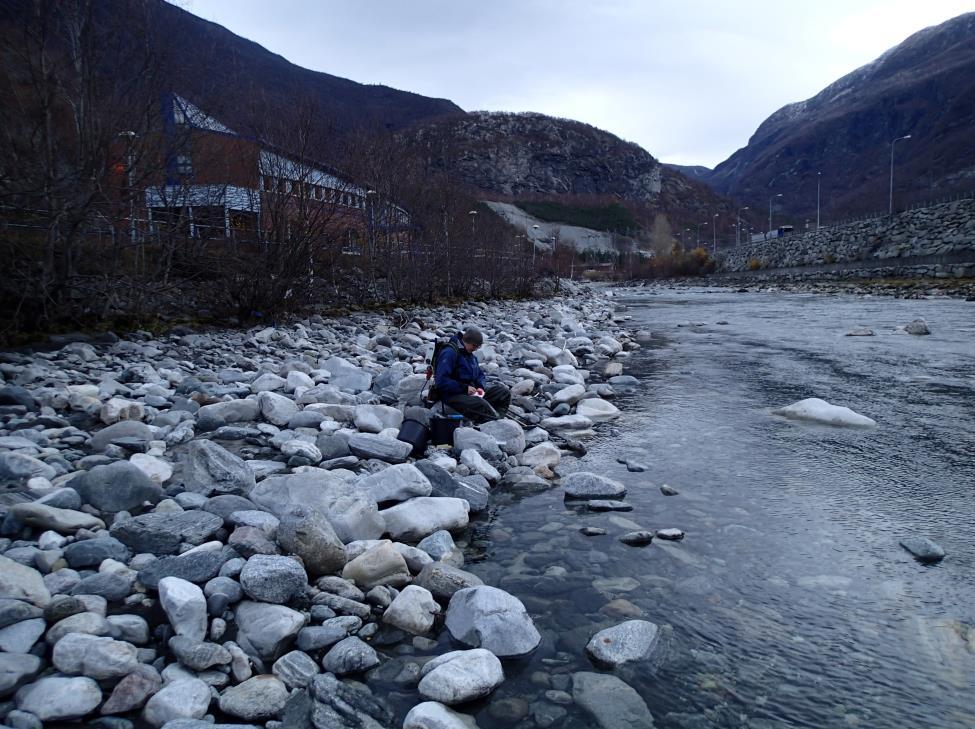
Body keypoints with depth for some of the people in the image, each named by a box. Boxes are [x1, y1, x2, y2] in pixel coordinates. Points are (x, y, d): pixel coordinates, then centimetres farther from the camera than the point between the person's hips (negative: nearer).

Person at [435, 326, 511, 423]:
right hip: (453, 395, -9)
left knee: (504, 391, -7)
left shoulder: (471, 355, 15)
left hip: (470, 391, 9)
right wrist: (465, 388, -20)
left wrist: (481, 387, 0)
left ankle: (496, 420, -21)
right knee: (481, 404, -37)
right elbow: (441, 381, -20)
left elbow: (480, 375, 23)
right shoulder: (449, 353, -13)